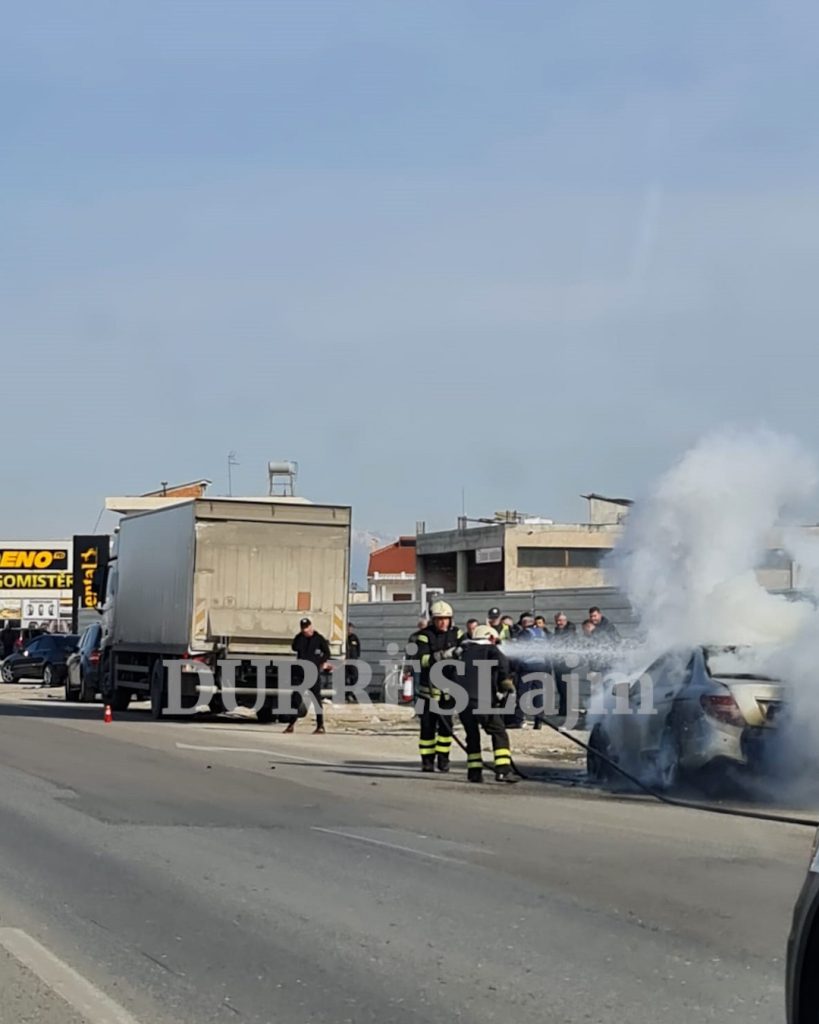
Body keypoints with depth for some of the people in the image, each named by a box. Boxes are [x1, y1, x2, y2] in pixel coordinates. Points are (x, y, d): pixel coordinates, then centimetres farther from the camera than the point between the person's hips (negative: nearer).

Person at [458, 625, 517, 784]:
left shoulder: (465, 651, 24)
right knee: (499, 734, 1)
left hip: (461, 700, 5)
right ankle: (502, 771, -10)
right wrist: (506, 682, -2)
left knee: (472, 736, 17)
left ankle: (474, 772, 11)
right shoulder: (490, 649, 8)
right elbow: (501, 662, -11)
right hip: (481, 700, -5)